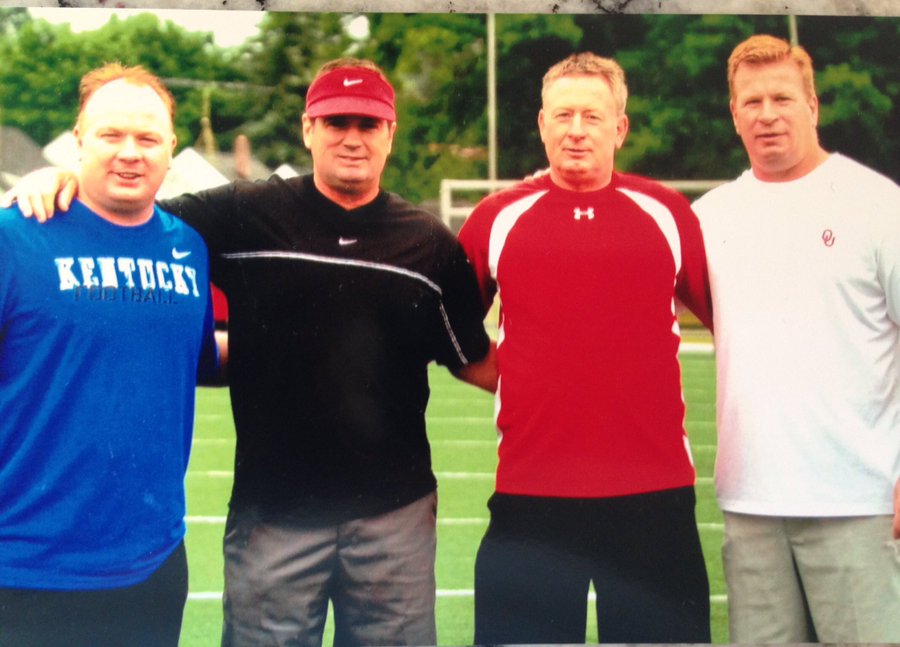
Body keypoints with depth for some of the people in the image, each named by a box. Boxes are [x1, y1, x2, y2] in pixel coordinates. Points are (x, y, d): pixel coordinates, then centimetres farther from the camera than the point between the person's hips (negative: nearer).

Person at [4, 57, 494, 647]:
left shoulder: (429, 242, 3)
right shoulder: (246, 216, -2)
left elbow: (475, 361, 9)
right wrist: (64, 178, -12)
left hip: (395, 514, 1)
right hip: (272, 513, -1)